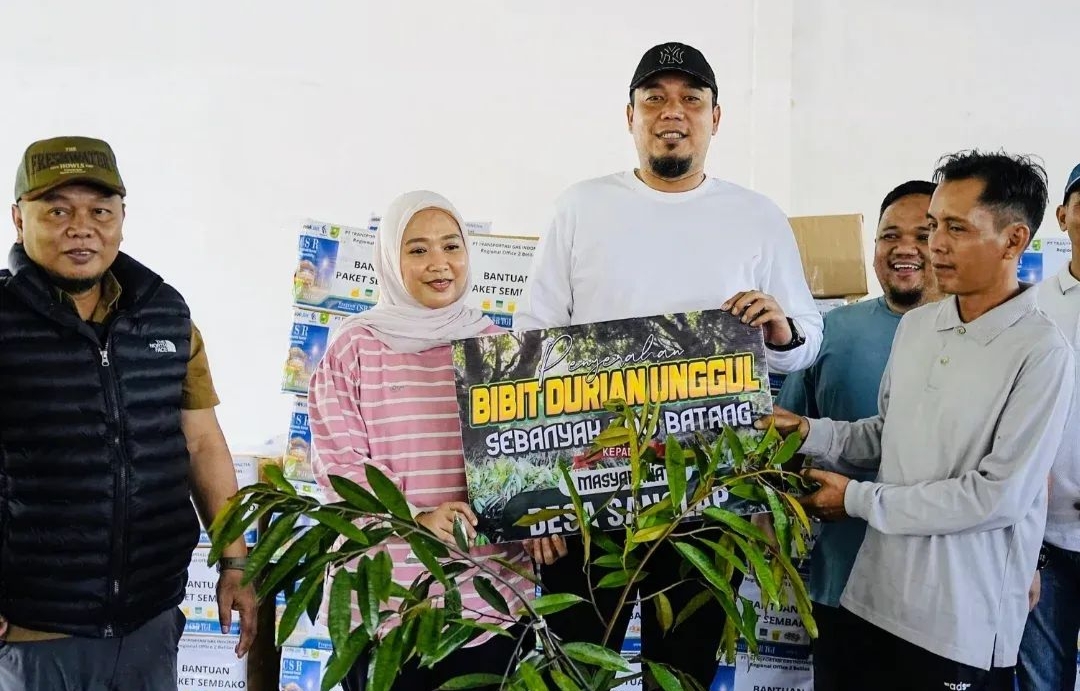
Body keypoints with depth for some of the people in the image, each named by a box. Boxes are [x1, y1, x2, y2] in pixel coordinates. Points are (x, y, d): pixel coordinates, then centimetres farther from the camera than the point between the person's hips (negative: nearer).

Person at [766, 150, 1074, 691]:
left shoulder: (1041, 355, -15)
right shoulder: (915, 326, 7)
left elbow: (999, 495, -18)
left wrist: (860, 499, -13)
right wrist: (814, 434, -1)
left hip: (964, 625, -6)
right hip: (874, 595, 6)